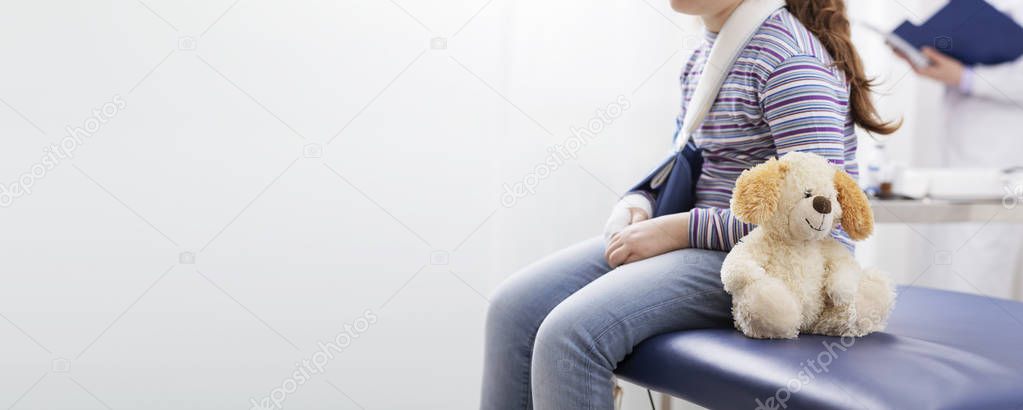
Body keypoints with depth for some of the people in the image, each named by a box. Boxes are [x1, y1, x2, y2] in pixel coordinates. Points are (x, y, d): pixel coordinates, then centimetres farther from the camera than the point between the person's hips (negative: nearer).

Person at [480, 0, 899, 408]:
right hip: (703, 239, 9)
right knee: (514, 306, -6)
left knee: (569, 334, -28)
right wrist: (639, 204, 3)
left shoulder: (789, 56, -15)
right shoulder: (706, 50, 13)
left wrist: (682, 229, -19)